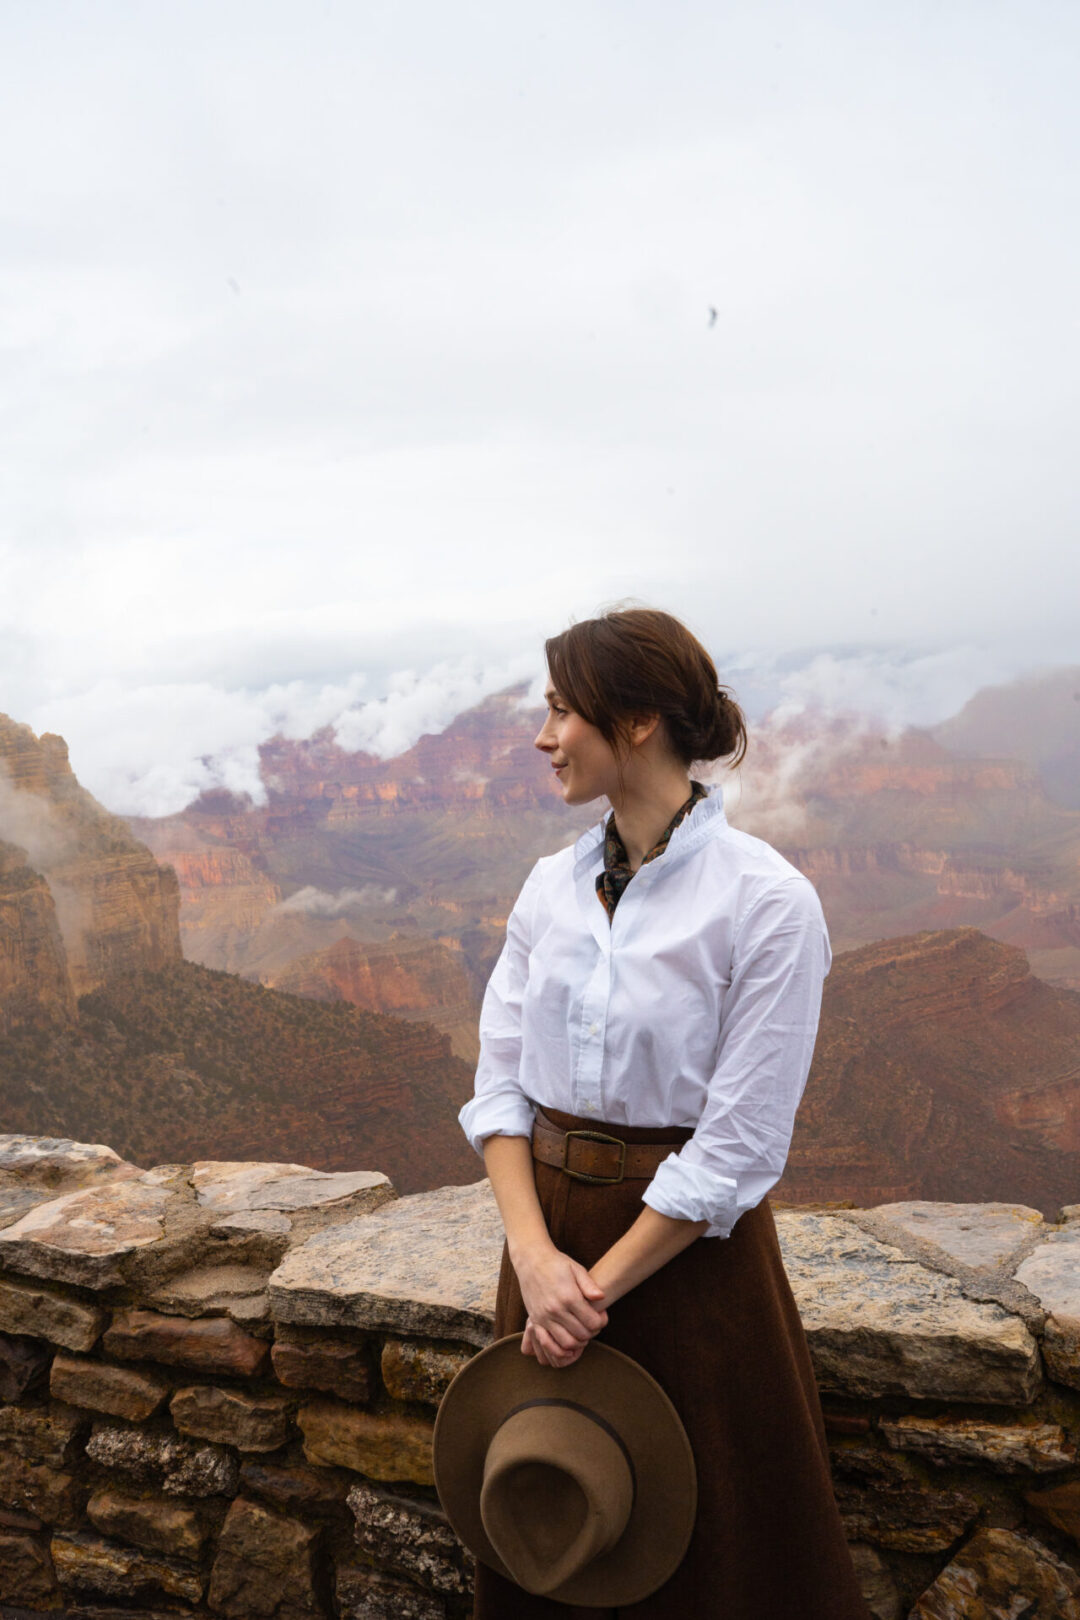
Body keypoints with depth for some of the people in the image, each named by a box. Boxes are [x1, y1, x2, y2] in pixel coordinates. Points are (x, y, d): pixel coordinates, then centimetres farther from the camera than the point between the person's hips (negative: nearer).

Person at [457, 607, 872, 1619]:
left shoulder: (766, 903, -17)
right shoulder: (552, 886, 0)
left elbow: (739, 1147, -17)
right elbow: (499, 1081, 1)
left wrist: (598, 1288, -14)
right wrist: (535, 1253, -12)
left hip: (688, 1247, -5)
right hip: (548, 1224, 5)